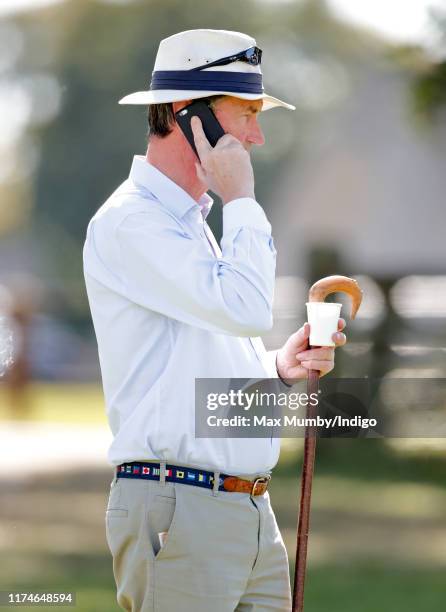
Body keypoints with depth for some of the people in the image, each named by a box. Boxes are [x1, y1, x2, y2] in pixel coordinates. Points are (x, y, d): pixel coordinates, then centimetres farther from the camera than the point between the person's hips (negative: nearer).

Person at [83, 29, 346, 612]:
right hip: (178, 512, -9)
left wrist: (277, 366, 10)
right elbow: (246, 309, -22)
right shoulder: (128, 223, -11)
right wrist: (240, 200, -10)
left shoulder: (191, 225, 21)